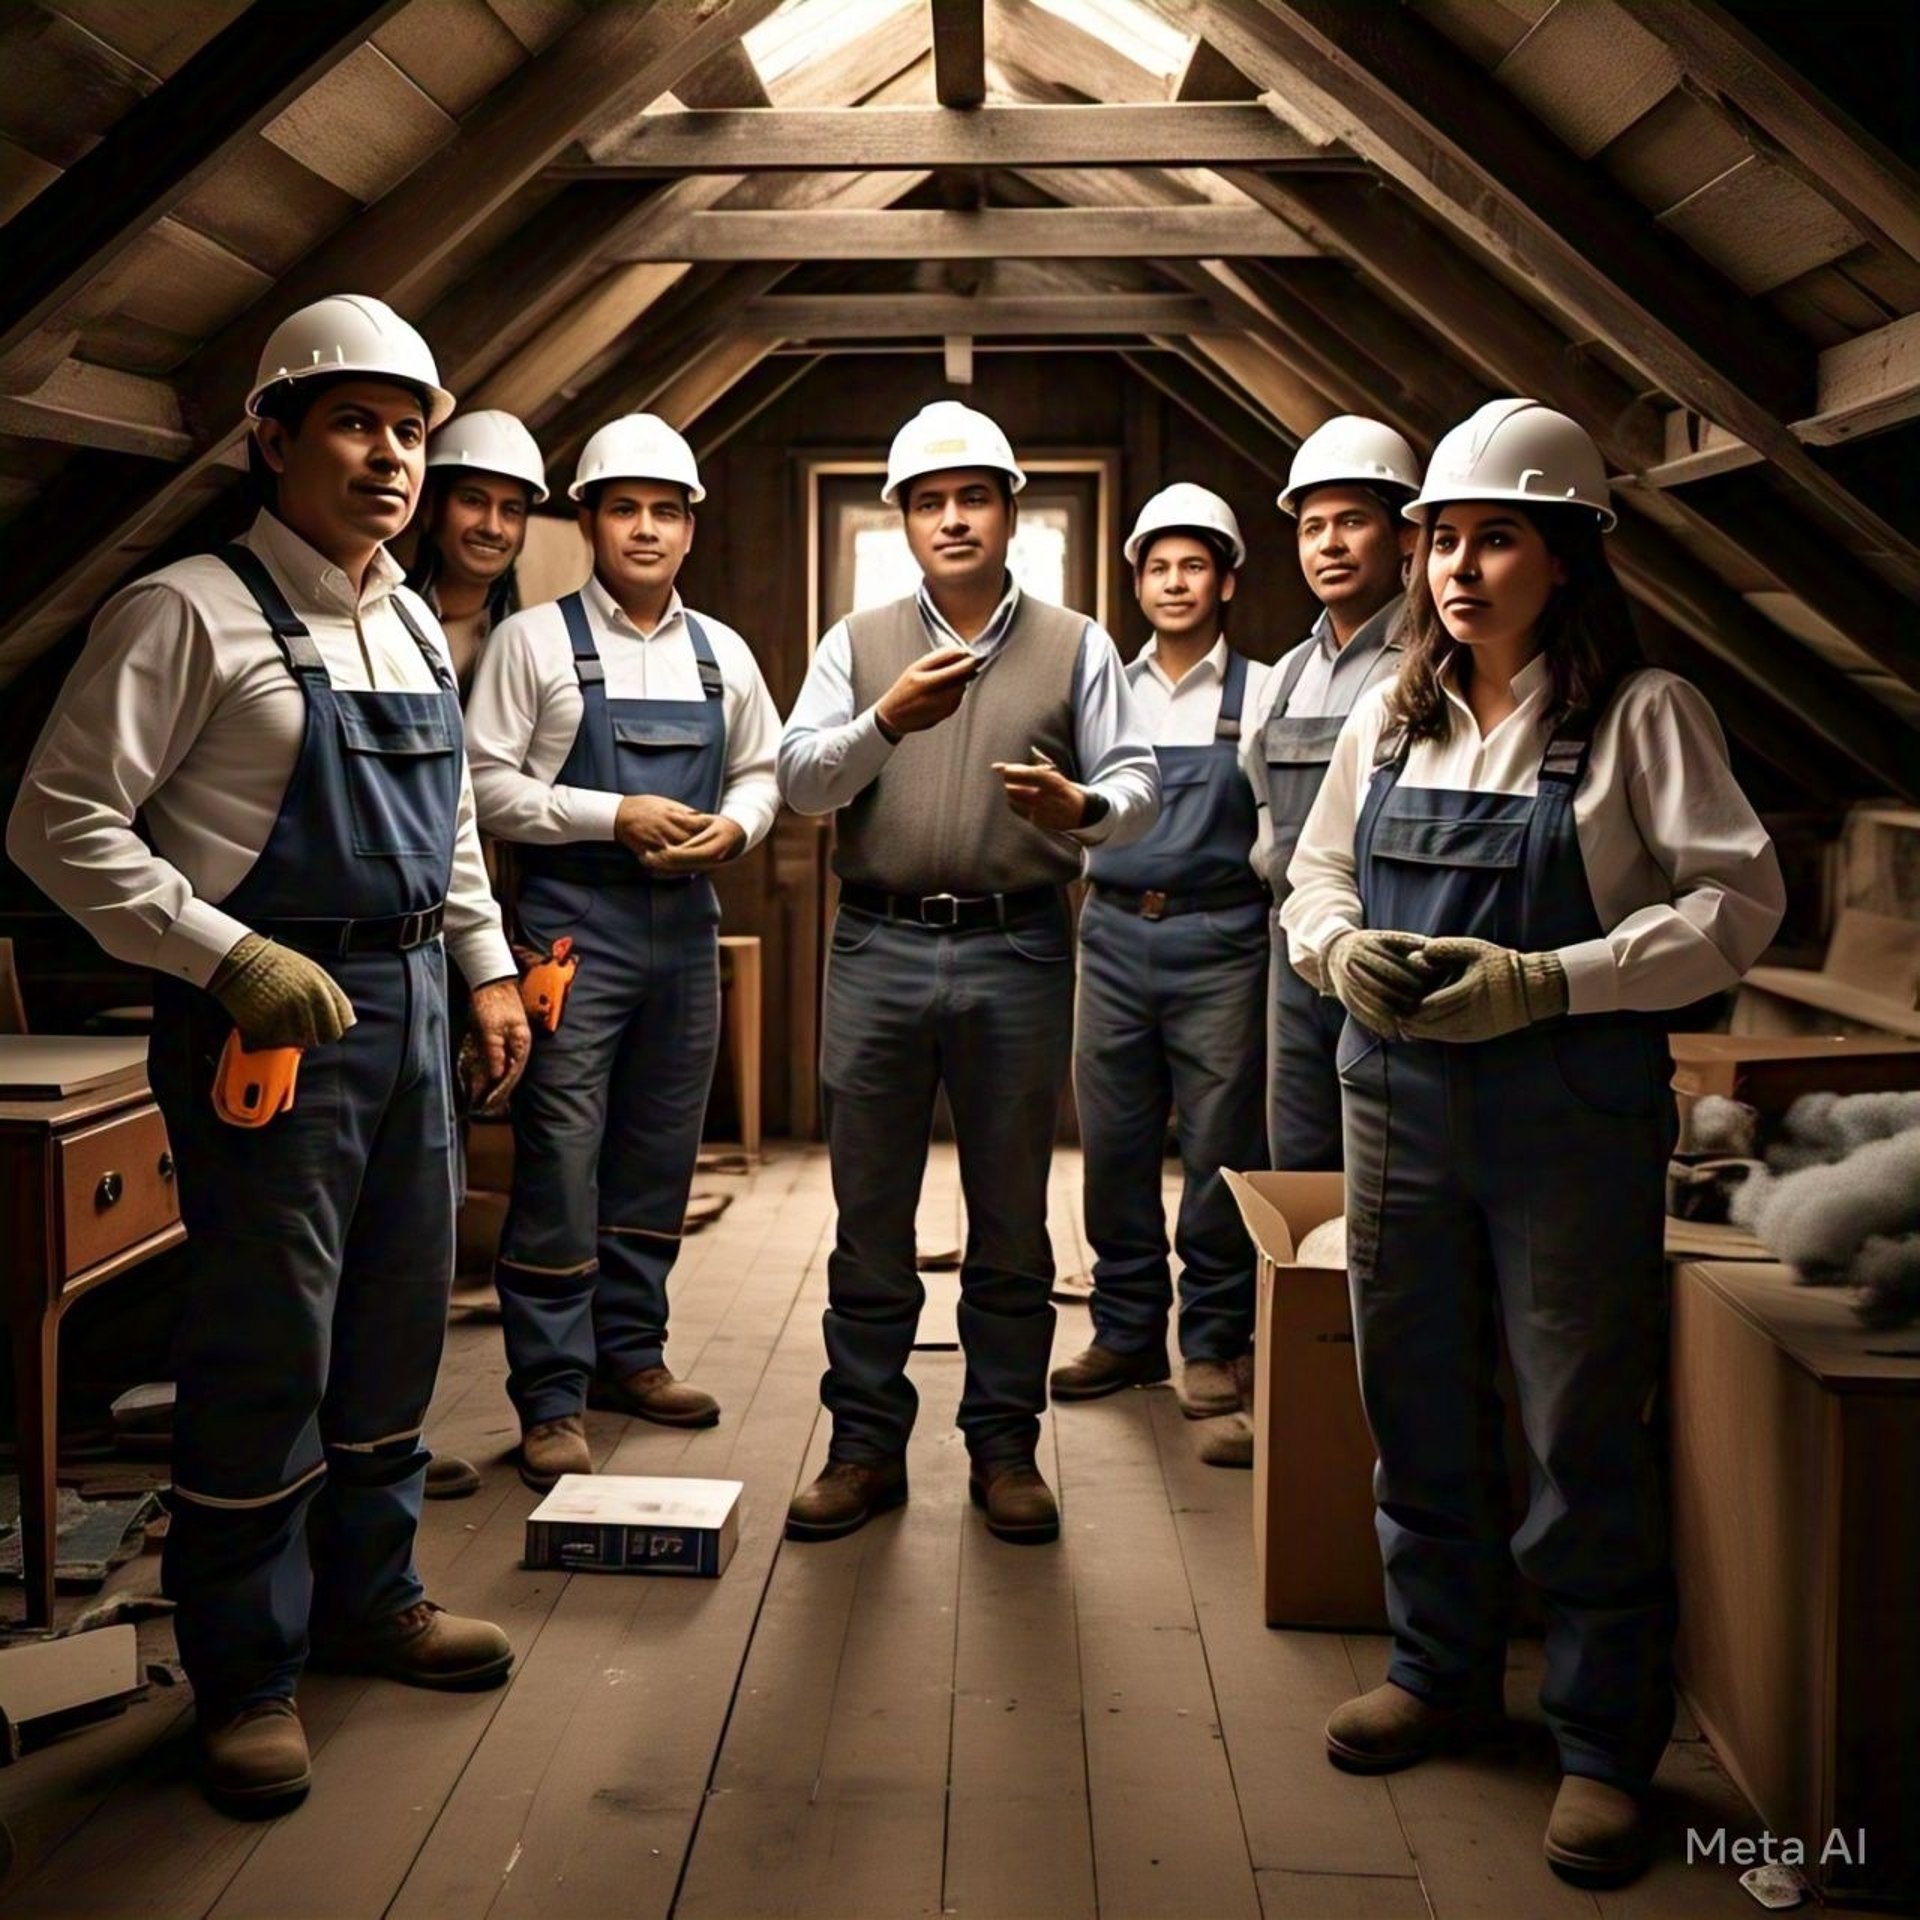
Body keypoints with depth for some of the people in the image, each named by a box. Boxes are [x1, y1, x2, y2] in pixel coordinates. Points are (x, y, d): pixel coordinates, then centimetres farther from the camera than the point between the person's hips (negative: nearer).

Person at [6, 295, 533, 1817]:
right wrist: (234, 958, -21)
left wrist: (489, 973, 15)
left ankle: (369, 1596, 33)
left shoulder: (416, 631, 13)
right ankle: (249, 1672, 17)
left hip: (406, 1004, 8)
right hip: (265, 1010, -7)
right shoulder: (192, 613, -11)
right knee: (267, 1346, 0)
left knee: (399, 1322, 15)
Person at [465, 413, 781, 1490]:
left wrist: (737, 826, -4)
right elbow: (486, 782, -7)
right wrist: (616, 816, -15)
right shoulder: (535, 641, -3)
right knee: (560, 1160, -6)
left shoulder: (722, 654, 11)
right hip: (575, 923, -5)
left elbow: (763, 771, 18)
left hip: (686, 922, 5)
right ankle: (551, 1400, 2)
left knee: (659, 1159, 12)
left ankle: (629, 1354, 26)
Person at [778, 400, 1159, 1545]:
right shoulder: (857, 646, 10)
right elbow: (800, 781, -2)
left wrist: (1084, 808, -20)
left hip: (1018, 953, -1)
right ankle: (866, 1446, 17)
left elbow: (1139, 783, 2)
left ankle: (1005, 1447, 19)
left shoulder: (1076, 648, 8)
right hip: (879, 948, 1)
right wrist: (887, 720, -20)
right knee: (870, 1216, 6)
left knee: (1012, 1219, 7)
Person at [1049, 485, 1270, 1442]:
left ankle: (1214, 1342, 15)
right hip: (1116, 933, 3)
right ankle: (1126, 1331, 21)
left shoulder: (1261, 692, 2)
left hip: (1218, 940, -3)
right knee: (1113, 1146, 8)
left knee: (1218, 1149, 2)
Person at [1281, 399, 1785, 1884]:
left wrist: (1549, 981, -21)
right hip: (1399, 1099, 5)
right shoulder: (1396, 715, 8)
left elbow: (1738, 902, -11)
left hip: (1572, 1110, -5)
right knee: (1419, 1410, 15)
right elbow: (1316, 871, 15)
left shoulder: (1639, 714, -7)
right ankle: (1443, 1672, 34)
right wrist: (1342, 949, -8)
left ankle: (1607, 1744, 19)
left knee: (1587, 1432, 3)